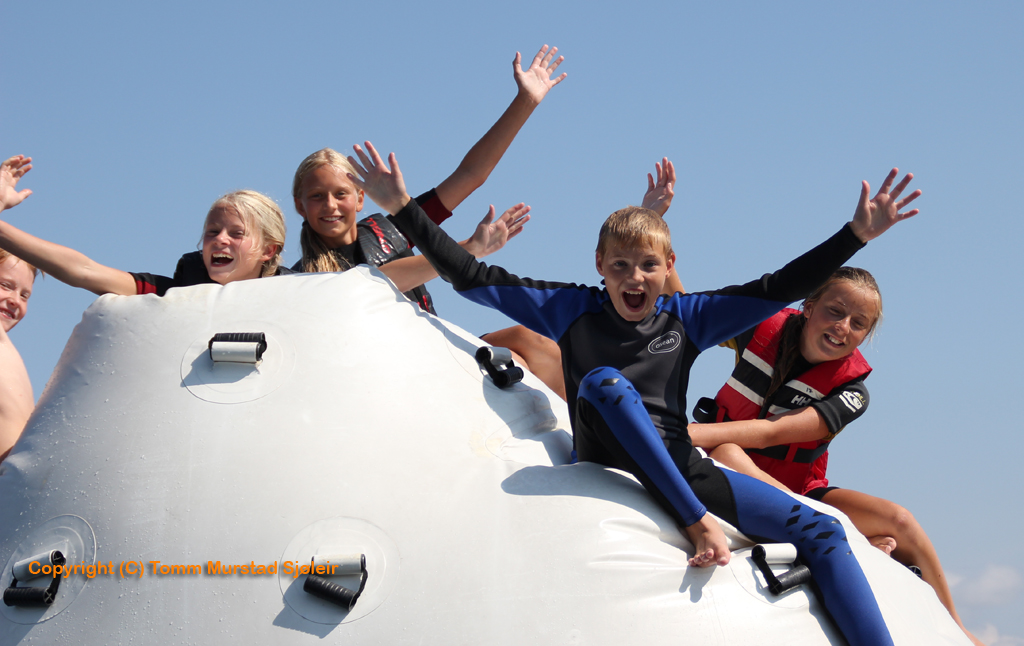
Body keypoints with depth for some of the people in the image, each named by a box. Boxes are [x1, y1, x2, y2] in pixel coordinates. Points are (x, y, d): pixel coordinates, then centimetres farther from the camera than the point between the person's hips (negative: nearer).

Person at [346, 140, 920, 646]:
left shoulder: (687, 318, 11)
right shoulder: (573, 309, 7)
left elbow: (779, 289, 9)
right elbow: (473, 278, 5)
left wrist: (857, 233, 2)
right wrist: (403, 209, 0)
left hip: (681, 467, 3)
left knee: (821, 531, -13)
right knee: (604, 380, -34)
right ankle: (698, 522, -36)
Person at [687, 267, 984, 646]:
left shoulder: (851, 392, -13)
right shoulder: (762, 329, -10)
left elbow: (772, 432, -29)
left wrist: (695, 432, -41)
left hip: (801, 491, 1)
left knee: (898, 521, -19)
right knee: (723, 453, -38)